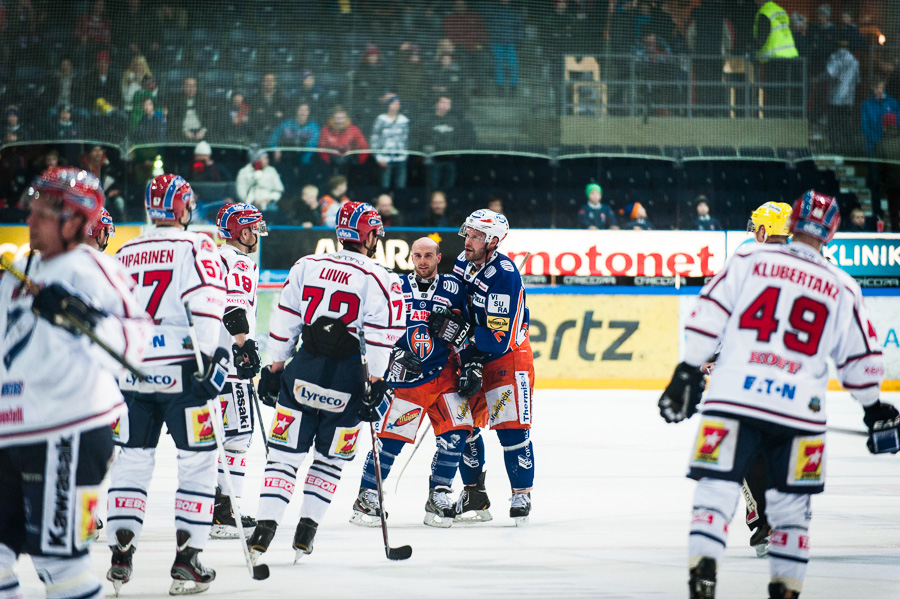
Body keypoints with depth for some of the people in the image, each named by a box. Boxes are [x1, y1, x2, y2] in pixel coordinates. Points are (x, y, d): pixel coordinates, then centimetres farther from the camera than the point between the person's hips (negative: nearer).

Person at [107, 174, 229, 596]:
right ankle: (186, 561, -1)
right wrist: (209, 355, -19)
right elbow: (205, 303, -17)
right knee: (198, 462, 3)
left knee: (132, 461, 11)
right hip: (180, 372, -5)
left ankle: (120, 557, 7)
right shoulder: (195, 248, -4)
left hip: (131, 372, 5)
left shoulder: (125, 254, 12)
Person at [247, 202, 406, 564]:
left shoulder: (306, 267, 6)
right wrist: (375, 385, -4)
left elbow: (285, 322, 7)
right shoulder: (379, 280, -3)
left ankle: (264, 529, -8)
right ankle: (306, 532, 12)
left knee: (285, 453, 4)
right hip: (346, 381, -2)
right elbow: (381, 337, -8)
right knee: (330, 459, 15)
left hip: (302, 373, 2)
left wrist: (275, 369, 13)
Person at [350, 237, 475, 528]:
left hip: (445, 376, 1)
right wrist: (396, 353, -10)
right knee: (391, 437, -7)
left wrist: (472, 366, -1)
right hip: (406, 377, -1)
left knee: (455, 434, -11)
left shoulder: (453, 288, 3)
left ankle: (438, 497, 4)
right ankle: (366, 497, 7)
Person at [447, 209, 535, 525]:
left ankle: (522, 496, 0)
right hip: (473, 356, 7)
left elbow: (500, 339, -30)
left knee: (511, 427, -11)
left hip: (509, 357, -7)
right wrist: (445, 324, 1)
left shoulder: (504, 277, -26)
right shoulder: (463, 263, -2)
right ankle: (474, 496, 15)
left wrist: (456, 331, -33)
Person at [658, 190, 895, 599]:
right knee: (792, 504, 14)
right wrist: (873, 409, 28)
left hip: (734, 397, -1)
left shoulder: (749, 260, 5)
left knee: (716, 489, 0)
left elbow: (708, 316, 0)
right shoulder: (842, 289, 9)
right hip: (799, 409, 1)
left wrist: (687, 372, 6)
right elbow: (861, 358, 15)